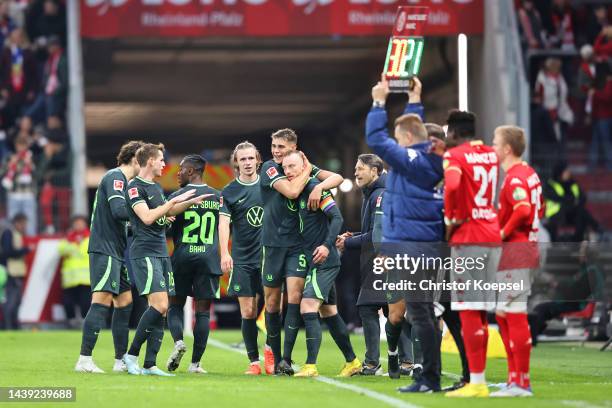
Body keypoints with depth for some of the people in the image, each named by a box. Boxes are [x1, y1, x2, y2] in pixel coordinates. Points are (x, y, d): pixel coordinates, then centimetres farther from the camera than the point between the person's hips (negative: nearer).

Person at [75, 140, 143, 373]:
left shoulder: (123, 180, 21)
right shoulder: (115, 177, -9)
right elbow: (118, 211, -23)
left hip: (117, 253, 10)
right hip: (104, 249, -10)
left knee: (125, 302, 10)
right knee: (102, 302, -14)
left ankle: (121, 361, 14)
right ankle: (84, 360, -16)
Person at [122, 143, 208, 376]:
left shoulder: (155, 187, 19)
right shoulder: (135, 187, -9)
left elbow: (167, 212, 33)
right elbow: (147, 217, -20)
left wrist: (191, 202, 26)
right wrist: (174, 201, -15)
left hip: (161, 253, 9)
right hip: (144, 252, -9)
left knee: (162, 309, 2)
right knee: (159, 305, -18)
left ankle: (150, 365, 1)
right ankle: (131, 355, -9)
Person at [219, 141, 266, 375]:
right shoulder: (229, 192, 1)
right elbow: (223, 223, -9)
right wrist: (224, 253, -22)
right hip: (242, 259, -1)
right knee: (248, 313, -2)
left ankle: (270, 350, 17)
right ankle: (253, 361, 4)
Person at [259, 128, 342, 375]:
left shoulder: (303, 166, 8)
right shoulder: (269, 168, -3)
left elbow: (337, 178, 1)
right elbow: (291, 191, -18)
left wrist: (319, 186, -16)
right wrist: (306, 171, -6)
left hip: (298, 243, 1)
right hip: (273, 243, -1)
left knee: (295, 295, -12)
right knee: (272, 301, 3)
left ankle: (287, 359, -13)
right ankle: (276, 358, 15)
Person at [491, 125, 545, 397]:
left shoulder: (515, 178, -15)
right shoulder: (529, 174, 16)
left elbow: (523, 210, -30)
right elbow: (539, 210, 25)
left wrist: (505, 232, -18)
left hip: (514, 250, -10)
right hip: (527, 247, 10)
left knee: (515, 316, -8)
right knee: (504, 315, 16)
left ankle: (522, 383, -6)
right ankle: (515, 378, 19)